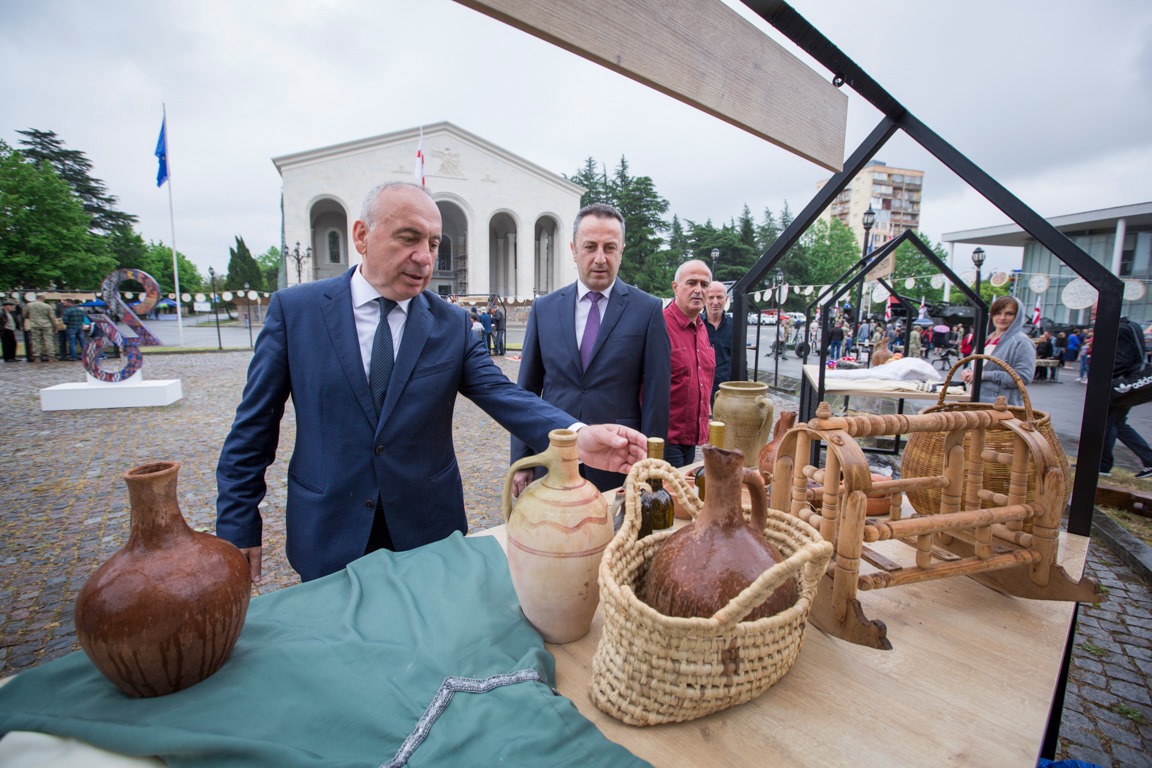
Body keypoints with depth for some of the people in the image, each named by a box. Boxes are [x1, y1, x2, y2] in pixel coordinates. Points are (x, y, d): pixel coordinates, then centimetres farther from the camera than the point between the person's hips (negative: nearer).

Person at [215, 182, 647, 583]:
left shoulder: (452, 324, -4)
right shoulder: (294, 309, -6)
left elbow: (503, 394, -15)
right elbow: (255, 425, -2)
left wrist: (577, 436, -33)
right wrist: (238, 526, -3)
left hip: (428, 531, 1)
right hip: (329, 537, 0)